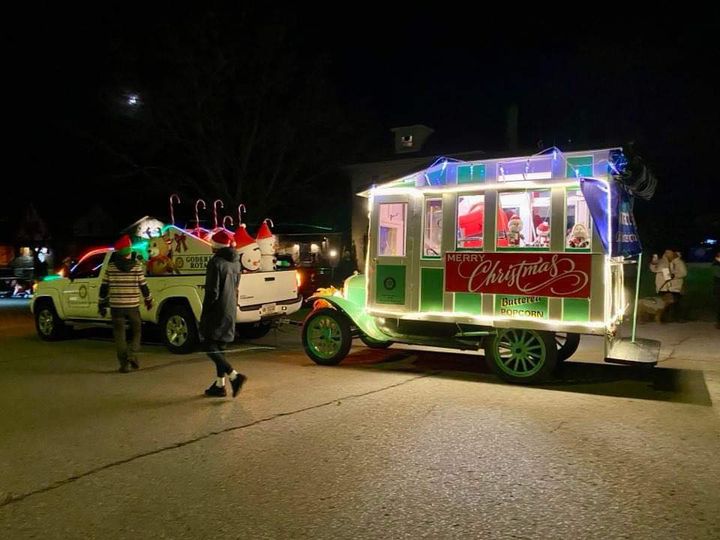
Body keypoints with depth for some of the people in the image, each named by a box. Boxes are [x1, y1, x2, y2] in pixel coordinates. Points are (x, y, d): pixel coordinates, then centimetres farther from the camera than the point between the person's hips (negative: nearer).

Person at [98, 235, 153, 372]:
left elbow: (104, 287, 3)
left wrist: (101, 304, 12)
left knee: (119, 334, 6)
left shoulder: (111, 267, 0)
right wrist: (148, 300, 14)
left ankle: (124, 364, 5)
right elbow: (143, 286, 0)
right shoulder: (137, 266, -4)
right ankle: (133, 354, -1)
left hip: (116, 306, 1)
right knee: (136, 330, 17)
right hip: (133, 305, -1)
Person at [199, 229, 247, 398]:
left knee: (211, 349, -4)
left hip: (217, 312, -8)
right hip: (230, 311, 8)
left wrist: (204, 314, -10)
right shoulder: (236, 262, 10)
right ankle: (220, 385, 17)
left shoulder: (216, 262, -16)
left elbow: (212, 292, -18)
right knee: (220, 348, 15)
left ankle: (235, 376, -16)